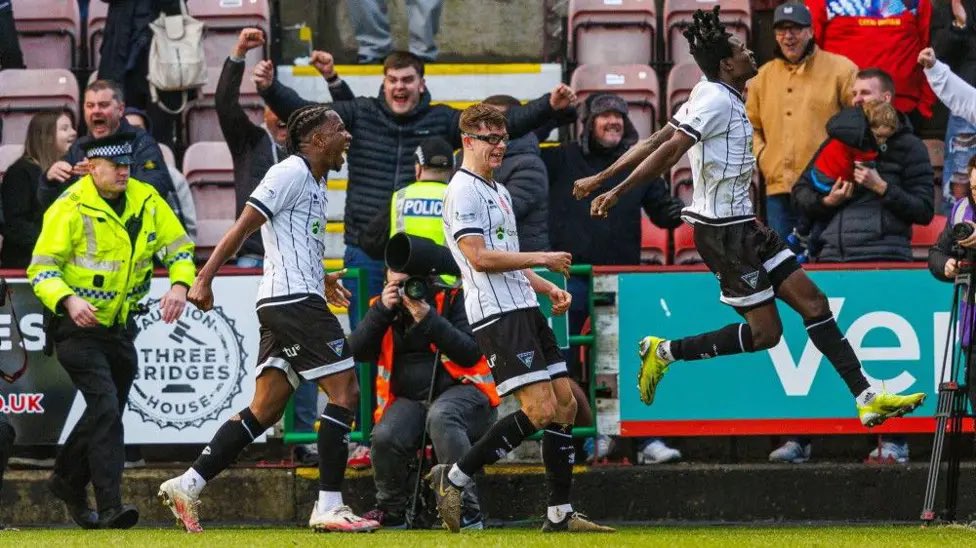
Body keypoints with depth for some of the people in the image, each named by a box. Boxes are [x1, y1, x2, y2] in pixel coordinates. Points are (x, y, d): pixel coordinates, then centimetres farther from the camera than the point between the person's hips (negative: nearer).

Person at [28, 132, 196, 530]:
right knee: (105, 407, -19)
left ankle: (67, 481, 38)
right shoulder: (70, 208, -14)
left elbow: (178, 247, 9)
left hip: (121, 326, 7)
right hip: (77, 327, -6)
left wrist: (180, 285, -11)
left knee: (107, 412, 15)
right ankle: (109, 506, -22)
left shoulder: (146, 200, 3)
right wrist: (68, 300, -31)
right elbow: (41, 268, -13)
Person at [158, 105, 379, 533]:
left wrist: (320, 280, 41)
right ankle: (328, 506, -11)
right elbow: (242, 227, -12)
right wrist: (204, 279, -17)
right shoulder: (291, 173, -8)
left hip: (291, 304, 10)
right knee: (345, 392, -10)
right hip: (294, 300, -10)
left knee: (264, 410, 7)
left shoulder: (313, 183, 22)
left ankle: (187, 486, 6)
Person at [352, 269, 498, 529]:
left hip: (460, 389, -3)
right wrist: (382, 310, -12)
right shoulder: (383, 306, 13)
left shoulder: (451, 298, 0)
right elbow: (357, 351, -1)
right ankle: (390, 515, -2)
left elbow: (471, 354, -11)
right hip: (408, 399, 4)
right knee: (384, 437, -29)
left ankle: (468, 515, -35)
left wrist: (428, 319, -19)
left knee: (440, 418, -39)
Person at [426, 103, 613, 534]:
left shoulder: (499, 192, 22)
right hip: (496, 315, -10)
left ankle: (560, 514, 8)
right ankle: (453, 478, -7)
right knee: (539, 410, -16)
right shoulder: (463, 192, -8)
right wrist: (543, 259, -13)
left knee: (565, 405, 5)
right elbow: (479, 257, -18)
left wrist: (549, 288, 15)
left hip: (524, 308, 10)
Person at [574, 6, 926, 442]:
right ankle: (665, 353, 5)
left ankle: (866, 398, 6)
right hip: (724, 231, -10)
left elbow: (655, 144, 11)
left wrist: (602, 178, 10)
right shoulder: (717, 99, -17)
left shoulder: (712, 97, 12)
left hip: (741, 225, 10)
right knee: (765, 332, -5)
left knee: (812, 301, 5)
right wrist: (617, 192, -23)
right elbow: (669, 150, -22)